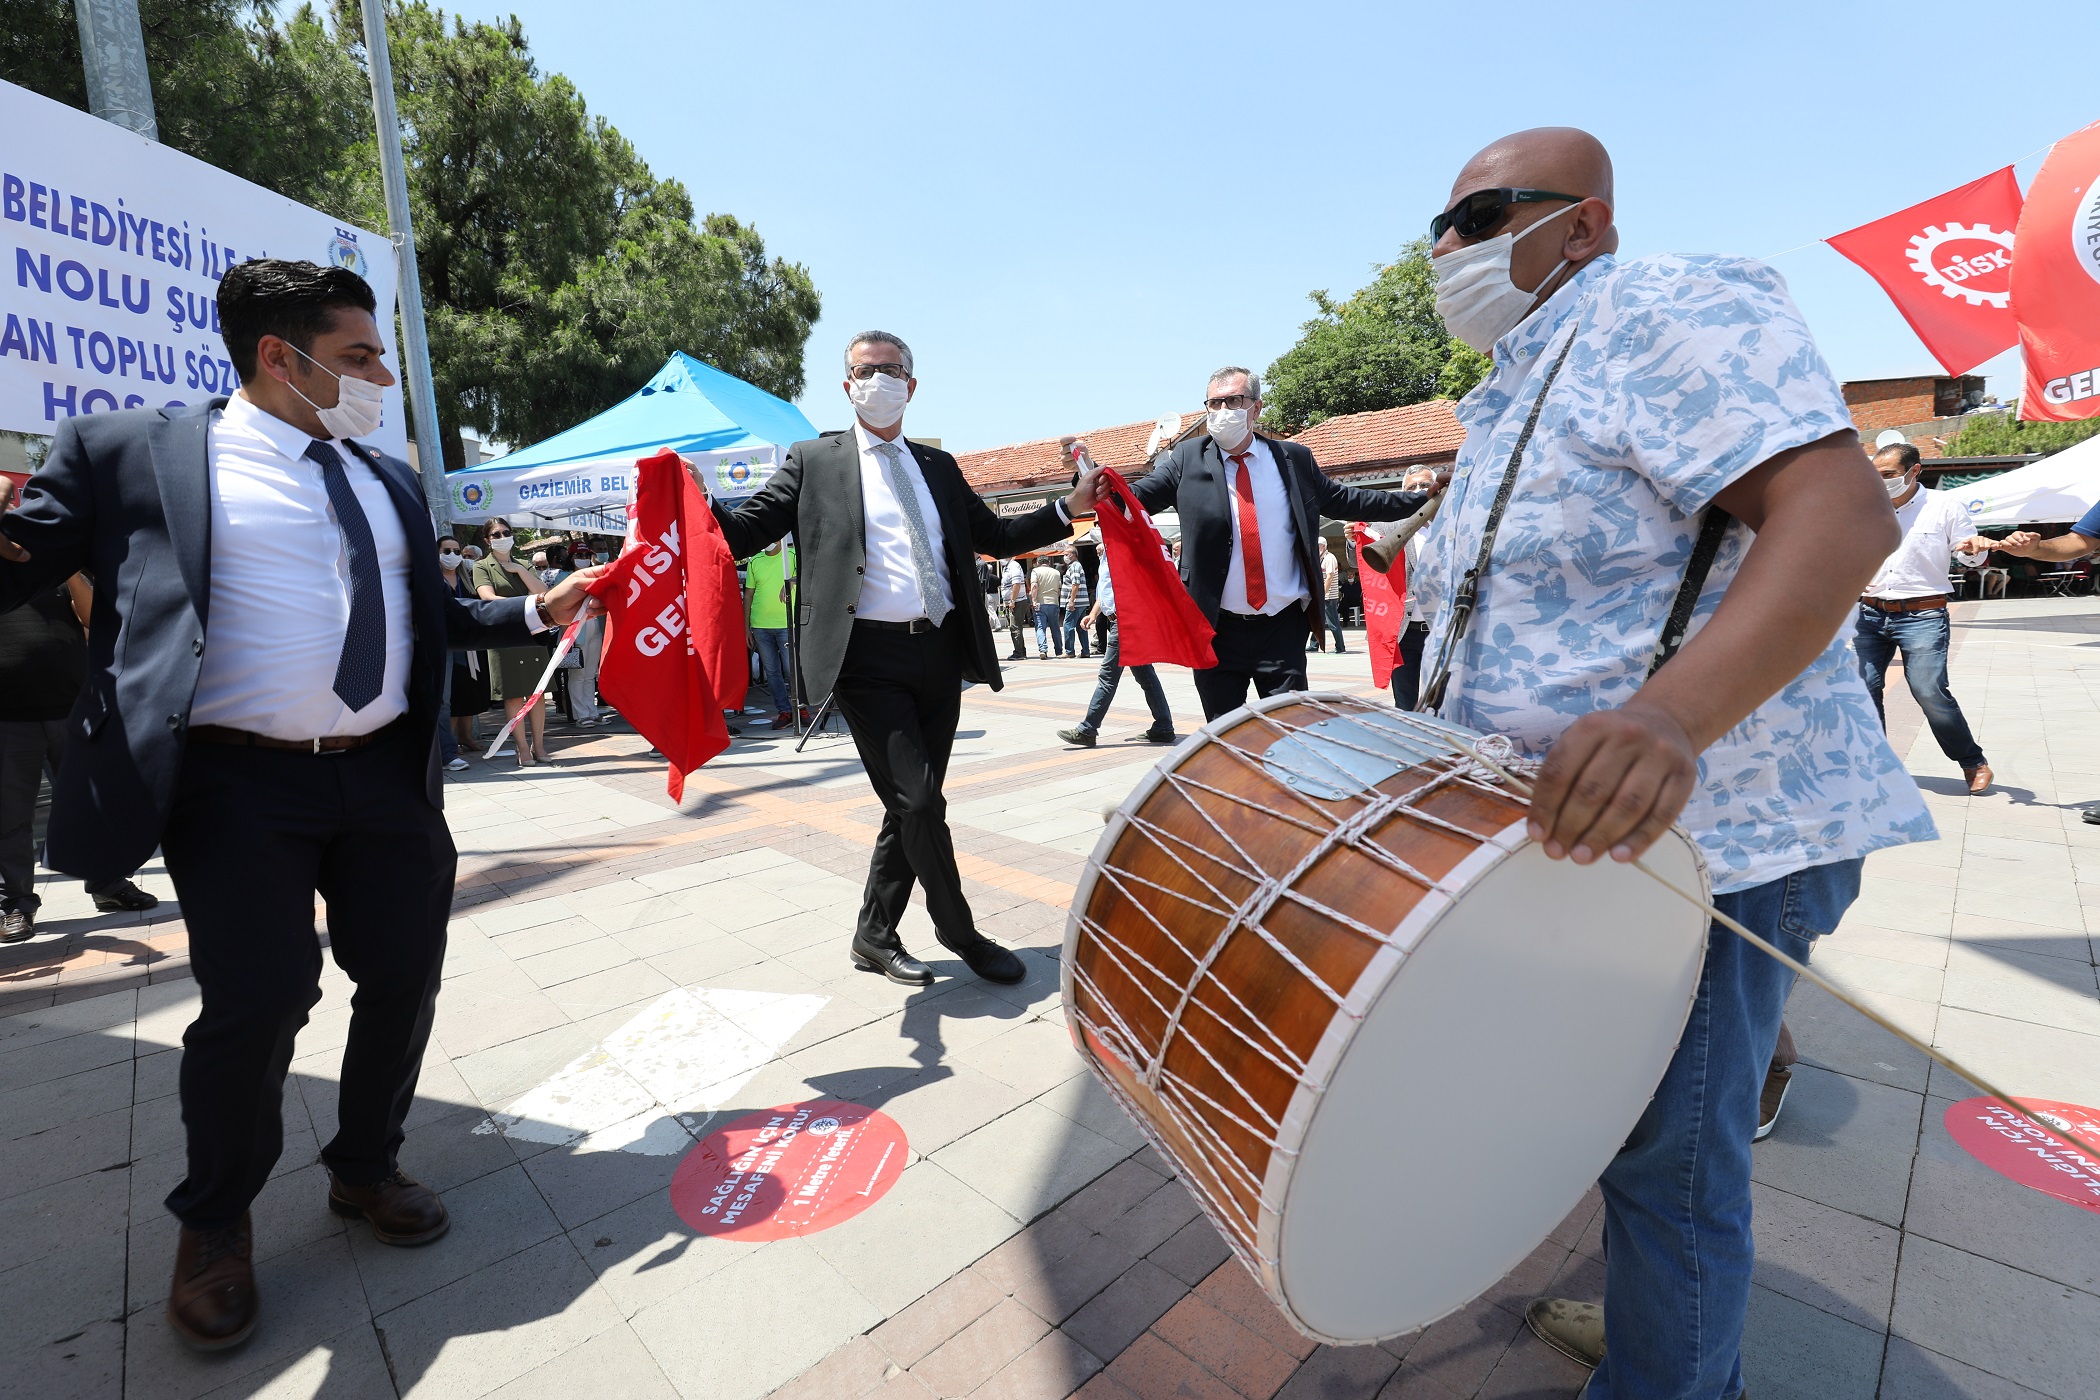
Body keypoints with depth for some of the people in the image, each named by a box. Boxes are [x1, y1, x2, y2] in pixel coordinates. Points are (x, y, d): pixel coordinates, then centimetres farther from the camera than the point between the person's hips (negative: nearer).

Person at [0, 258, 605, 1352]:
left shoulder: (389, 480, 16)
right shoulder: (130, 451, 1)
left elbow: (433, 615, 21)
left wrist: (537, 611, 10)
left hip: (389, 777, 5)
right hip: (238, 783, -5)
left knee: (404, 981, 10)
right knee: (257, 1000, -6)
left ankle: (366, 1168, 35)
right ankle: (215, 1221, 25)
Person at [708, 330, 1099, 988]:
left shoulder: (939, 465, 18)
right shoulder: (814, 461, 6)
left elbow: (996, 536, 21)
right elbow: (750, 528, -2)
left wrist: (1069, 508, 10)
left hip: (940, 654, 5)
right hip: (869, 657, -5)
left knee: (912, 806, 10)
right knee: (918, 802, -9)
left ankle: (875, 937, 27)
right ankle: (960, 934, 14)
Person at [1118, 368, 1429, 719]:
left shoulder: (1293, 459, 6)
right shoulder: (1188, 459, 2)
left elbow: (1345, 501, 14)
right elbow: (1138, 496, -6)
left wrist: (1422, 499, 13)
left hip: (1282, 628, 1)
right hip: (1217, 630, 0)